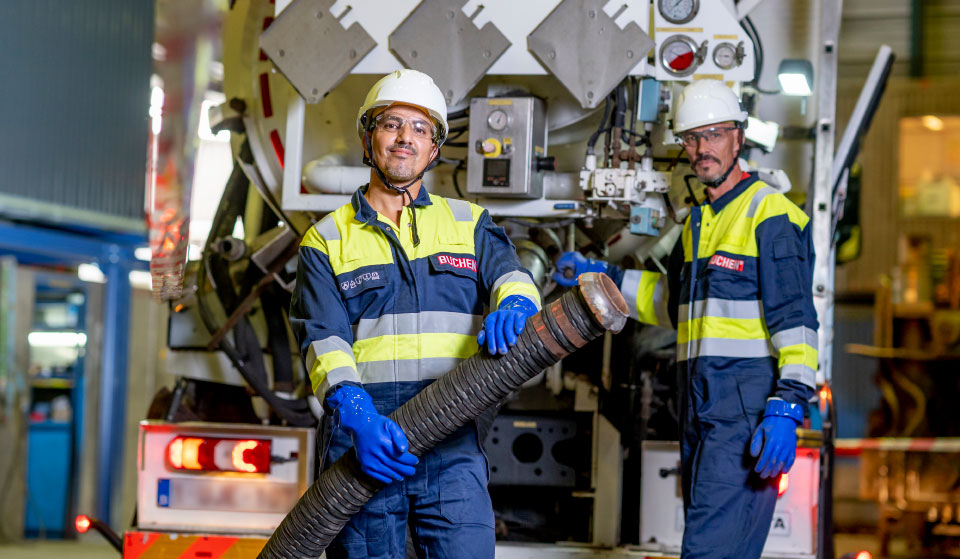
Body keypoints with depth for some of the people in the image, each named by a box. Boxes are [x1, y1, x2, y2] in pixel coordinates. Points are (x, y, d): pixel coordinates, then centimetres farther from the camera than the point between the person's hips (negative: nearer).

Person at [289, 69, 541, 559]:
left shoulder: (468, 223, 18)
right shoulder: (326, 240, 11)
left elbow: (507, 273, 2)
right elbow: (322, 338, -2)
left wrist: (514, 304, -24)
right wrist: (356, 414, -21)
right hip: (364, 444, 0)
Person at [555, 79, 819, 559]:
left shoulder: (770, 214, -7)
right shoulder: (698, 222, 21)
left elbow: (794, 319, -14)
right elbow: (674, 302, 35)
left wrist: (788, 407, -23)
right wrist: (602, 278, 24)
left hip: (747, 407, -9)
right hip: (700, 408, 9)